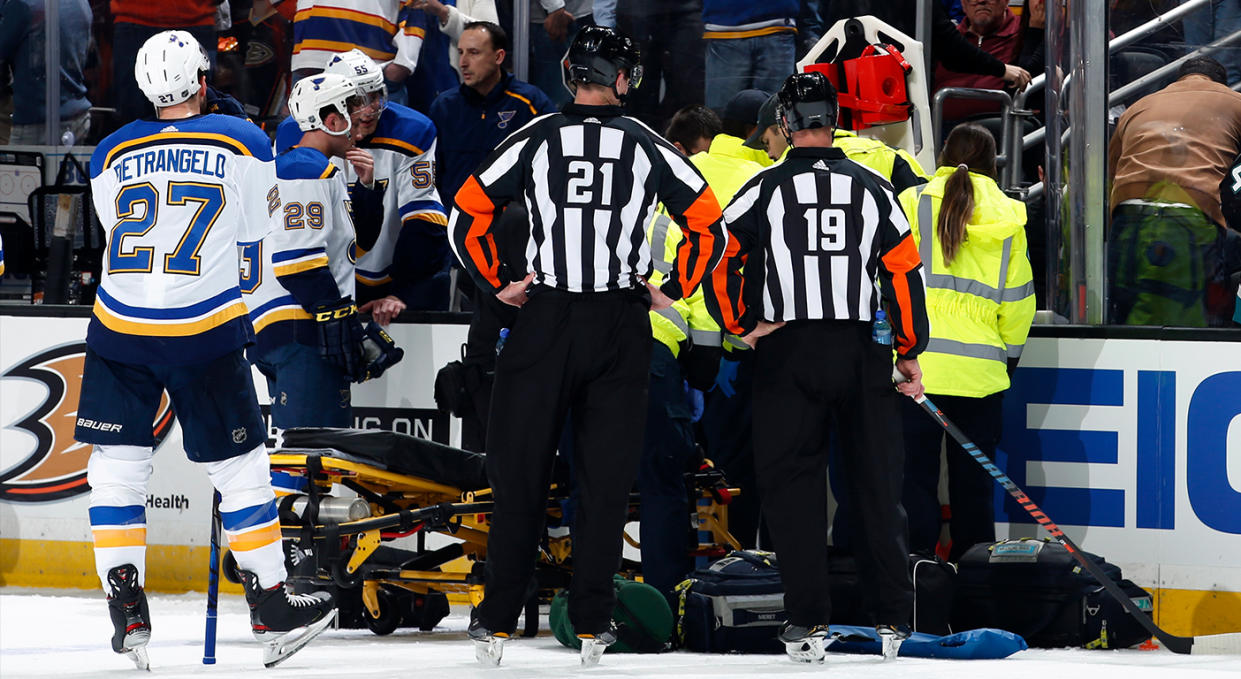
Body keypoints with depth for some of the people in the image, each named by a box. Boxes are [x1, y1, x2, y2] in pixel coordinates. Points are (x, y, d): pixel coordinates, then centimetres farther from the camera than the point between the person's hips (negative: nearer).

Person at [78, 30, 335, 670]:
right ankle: (271, 611, 13)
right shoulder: (242, 142, -3)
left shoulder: (111, 154, 3)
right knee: (240, 468, 9)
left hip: (120, 329, 1)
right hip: (206, 335, -1)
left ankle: (127, 616, 3)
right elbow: (257, 225, 9)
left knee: (116, 468, 10)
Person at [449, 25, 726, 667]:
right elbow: (710, 227, 4)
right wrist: (672, 291, 11)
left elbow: (465, 215, -1)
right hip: (621, 327, 0)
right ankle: (592, 626, 6)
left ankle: (497, 621, 4)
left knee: (519, 471, 5)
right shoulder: (648, 146, 2)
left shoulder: (534, 139, 0)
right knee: (605, 479, 6)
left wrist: (496, 286, 7)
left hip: (543, 321, 0)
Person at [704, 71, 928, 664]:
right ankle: (892, 620, 10)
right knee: (876, 485, 8)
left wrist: (742, 327, 4)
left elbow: (717, 258, -7)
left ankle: (809, 620, -2)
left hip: (788, 353, -2)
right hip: (863, 351, 2)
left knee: (793, 484, 3)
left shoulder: (766, 189, -3)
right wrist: (909, 355, 9)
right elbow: (905, 273, 3)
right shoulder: (872, 189, 4)